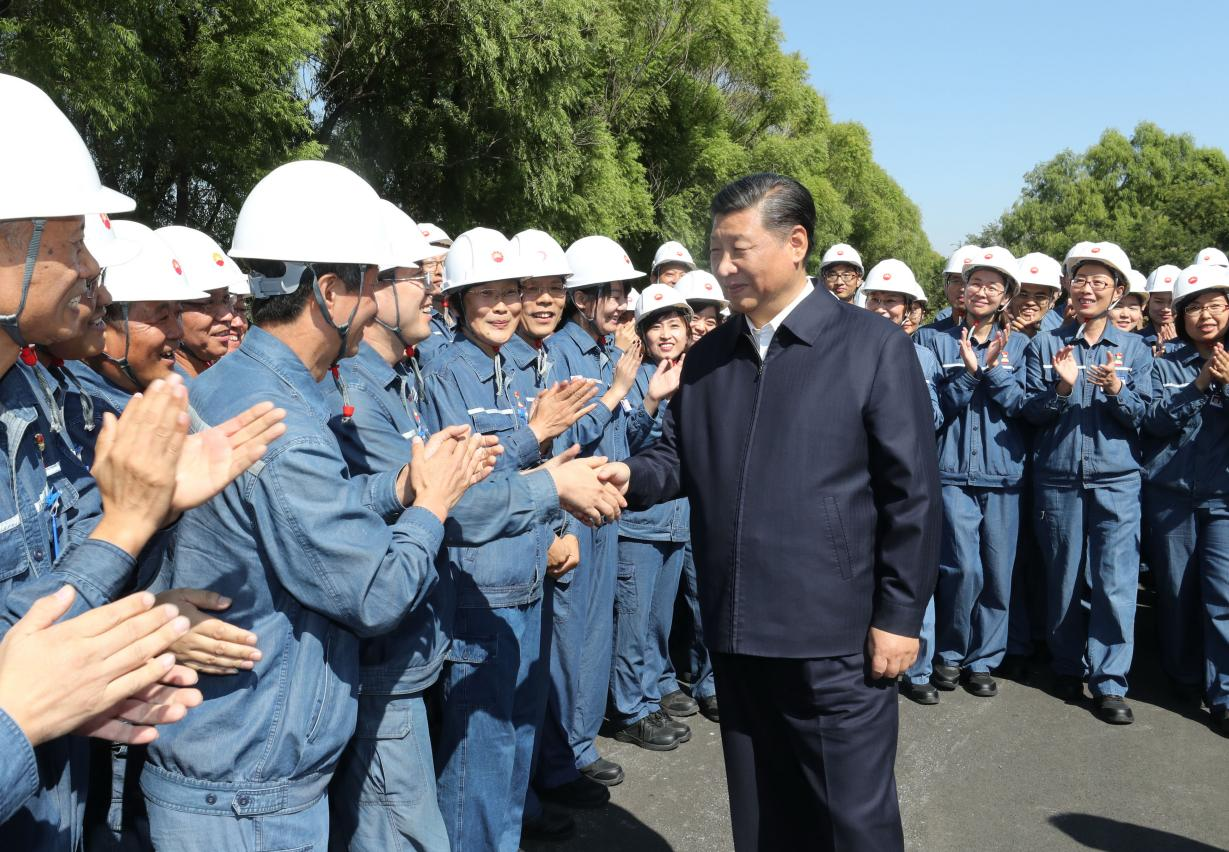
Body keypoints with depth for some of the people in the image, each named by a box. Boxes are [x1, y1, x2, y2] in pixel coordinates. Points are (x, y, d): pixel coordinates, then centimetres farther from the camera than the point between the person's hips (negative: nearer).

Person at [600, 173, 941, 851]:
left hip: (838, 637, -5)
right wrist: (630, 475, -12)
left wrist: (900, 616, -10)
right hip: (737, 633, 5)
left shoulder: (874, 345, -7)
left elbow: (912, 491, -8)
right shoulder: (704, 357, 9)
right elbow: (678, 458, 10)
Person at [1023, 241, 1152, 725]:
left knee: (1115, 582, -6)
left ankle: (1109, 682, 4)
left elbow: (1142, 416, 1)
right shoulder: (1045, 345, 5)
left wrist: (1116, 389, -18)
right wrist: (1062, 387, -18)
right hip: (1057, 479, 0)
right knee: (1063, 577, 8)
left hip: (1116, 479, 0)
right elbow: (1031, 412, 0)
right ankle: (1066, 667, 24)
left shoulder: (1134, 348, 7)